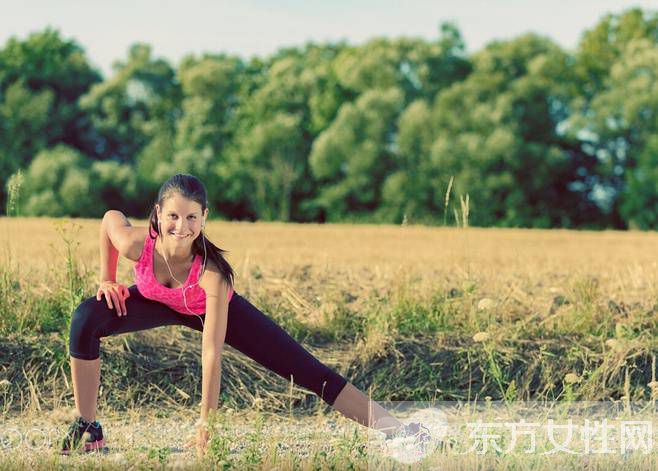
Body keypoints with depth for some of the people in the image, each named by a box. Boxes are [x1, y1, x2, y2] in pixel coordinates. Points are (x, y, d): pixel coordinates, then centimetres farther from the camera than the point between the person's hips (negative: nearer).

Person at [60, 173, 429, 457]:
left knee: (306, 371, -11)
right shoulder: (135, 244, -36)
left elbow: (212, 351, -40)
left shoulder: (212, 272, -42)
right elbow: (111, 217, -10)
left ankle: (394, 429, -10)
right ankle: (87, 427, -6)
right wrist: (107, 279, -5)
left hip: (209, 307, -2)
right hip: (156, 302, 3)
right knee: (86, 320, -23)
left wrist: (207, 419, -39)